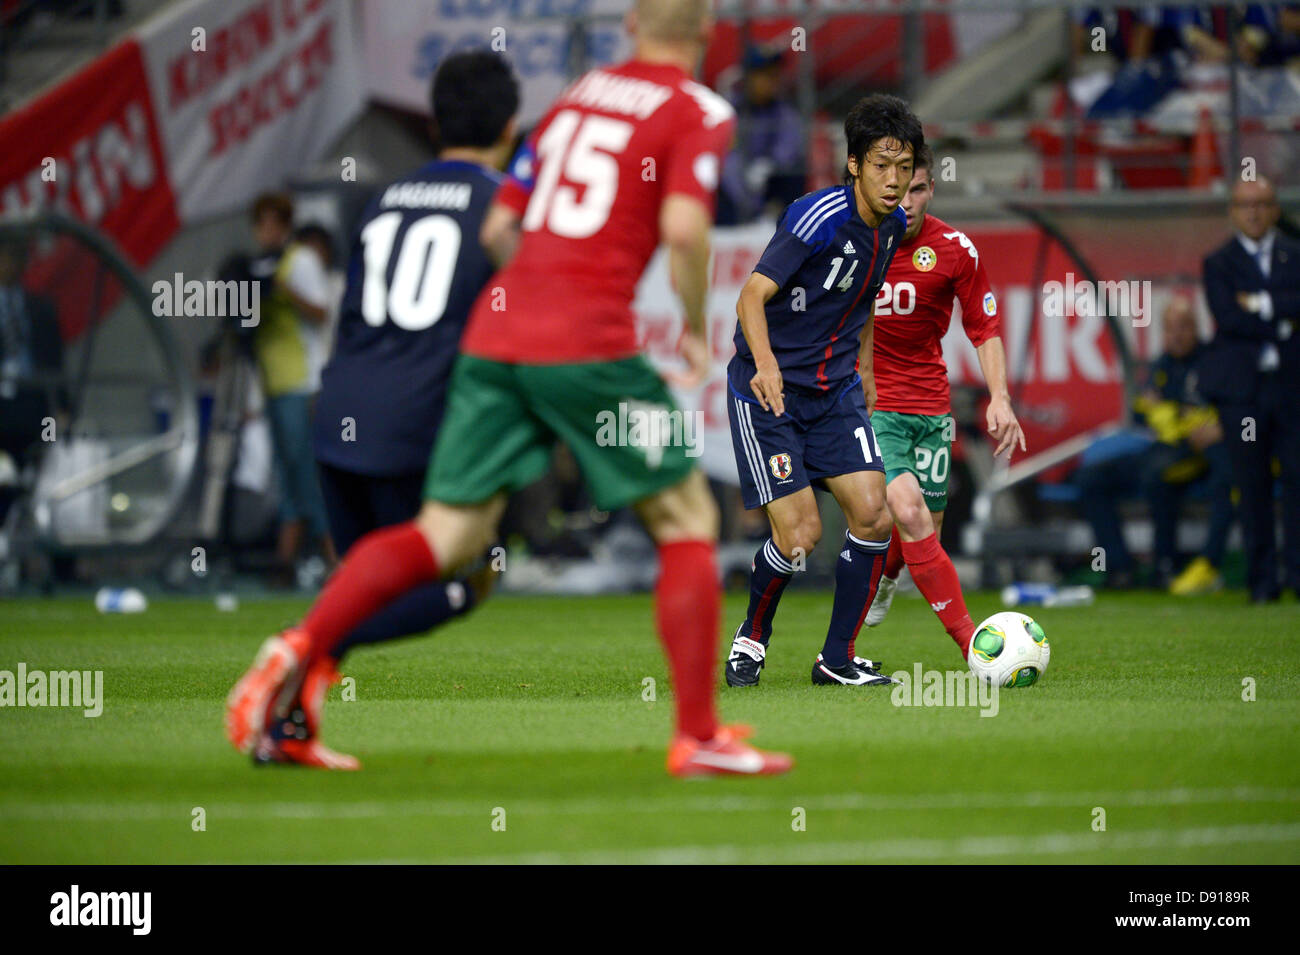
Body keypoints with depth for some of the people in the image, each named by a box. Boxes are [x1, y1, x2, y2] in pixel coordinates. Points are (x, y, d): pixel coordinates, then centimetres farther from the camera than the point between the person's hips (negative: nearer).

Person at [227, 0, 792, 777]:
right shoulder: (699, 114, 1)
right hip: (590, 345, -5)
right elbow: (683, 226, -16)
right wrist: (696, 328, -1)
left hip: (494, 334, 6)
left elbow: (496, 228, 20)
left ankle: (301, 648, -12)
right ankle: (698, 736, 5)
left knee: (446, 537, 6)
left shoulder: (578, 95, 19)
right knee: (688, 523, 8)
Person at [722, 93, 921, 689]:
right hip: (768, 391, -7)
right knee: (799, 535, -13)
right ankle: (752, 635, 16)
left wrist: (864, 371, 25)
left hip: (835, 392, 7)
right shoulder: (819, 216, -20)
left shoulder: (893, 225, 4)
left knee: (873, 514, -7)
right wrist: (765, 364, -41)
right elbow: (753, 295, -25)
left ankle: (838, 659, 6)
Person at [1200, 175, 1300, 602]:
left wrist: (1263, 303, -13)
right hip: (1242, 387, -1)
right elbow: (1228, 316, -9)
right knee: (1252, 484, 0)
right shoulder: (1218, 263, 5)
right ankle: (1262, 579, 4)